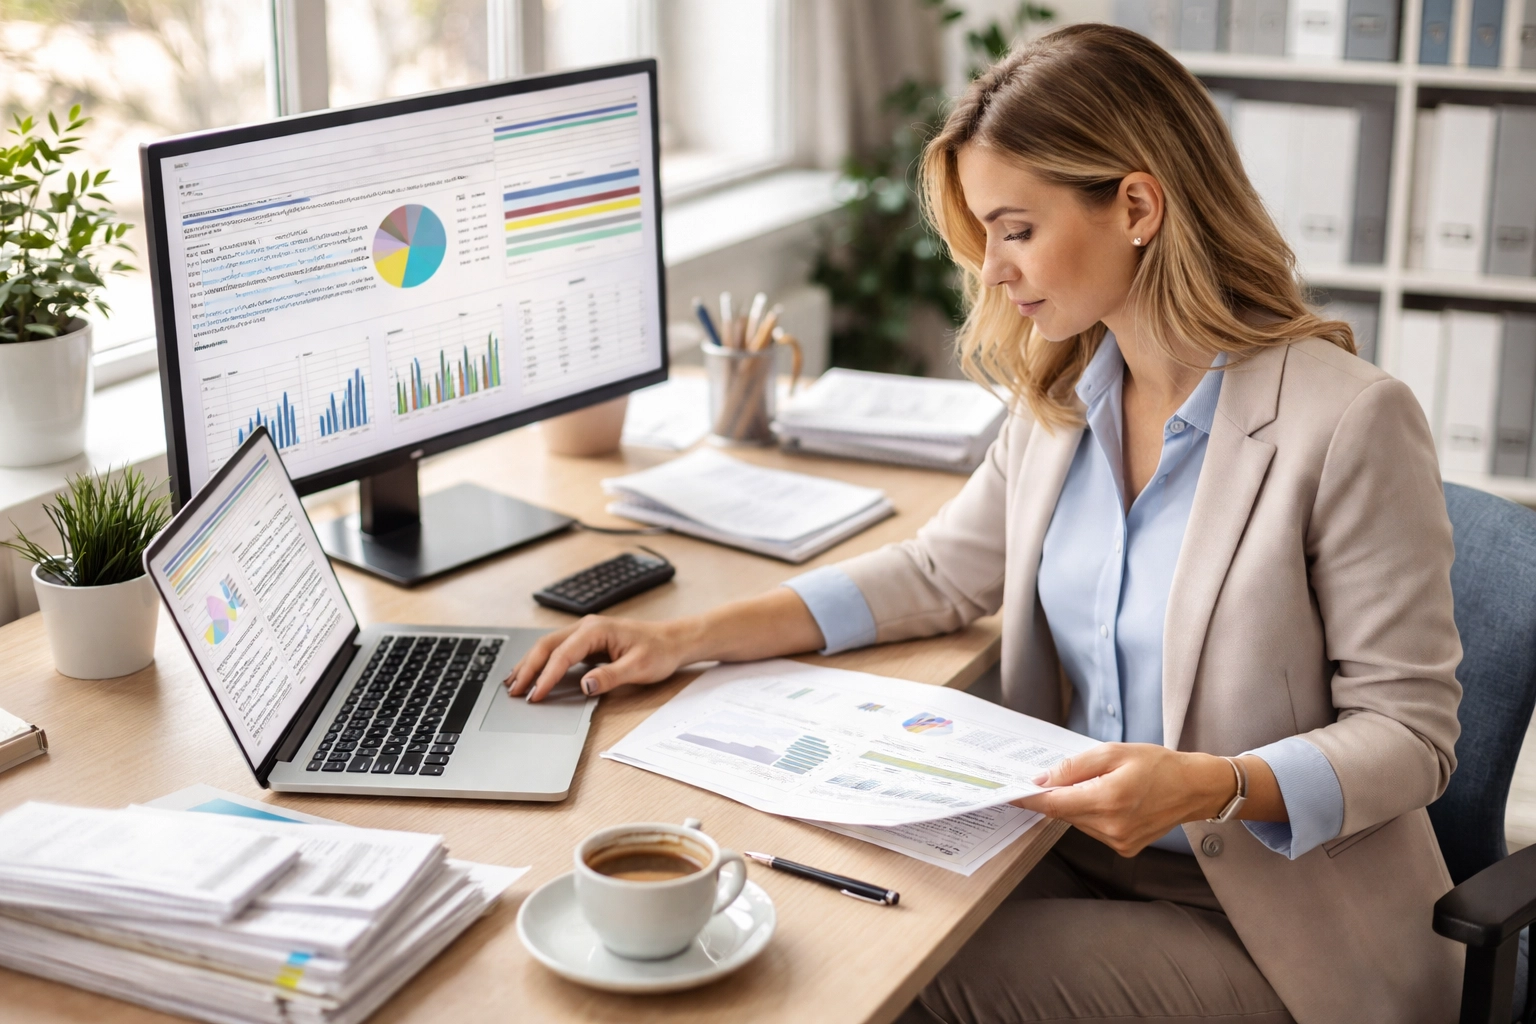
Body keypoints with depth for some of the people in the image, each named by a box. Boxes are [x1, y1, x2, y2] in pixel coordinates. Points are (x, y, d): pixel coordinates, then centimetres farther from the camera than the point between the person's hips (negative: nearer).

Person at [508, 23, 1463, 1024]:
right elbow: (939, 573, 12)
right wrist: (687, 638, 3)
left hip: (1271, 928, -5)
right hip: (1079, 848, 6)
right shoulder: (1065, 395, 3)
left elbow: (1411, 733, -14)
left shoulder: (1351, 423, -19)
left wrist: (1212, 787, -31)